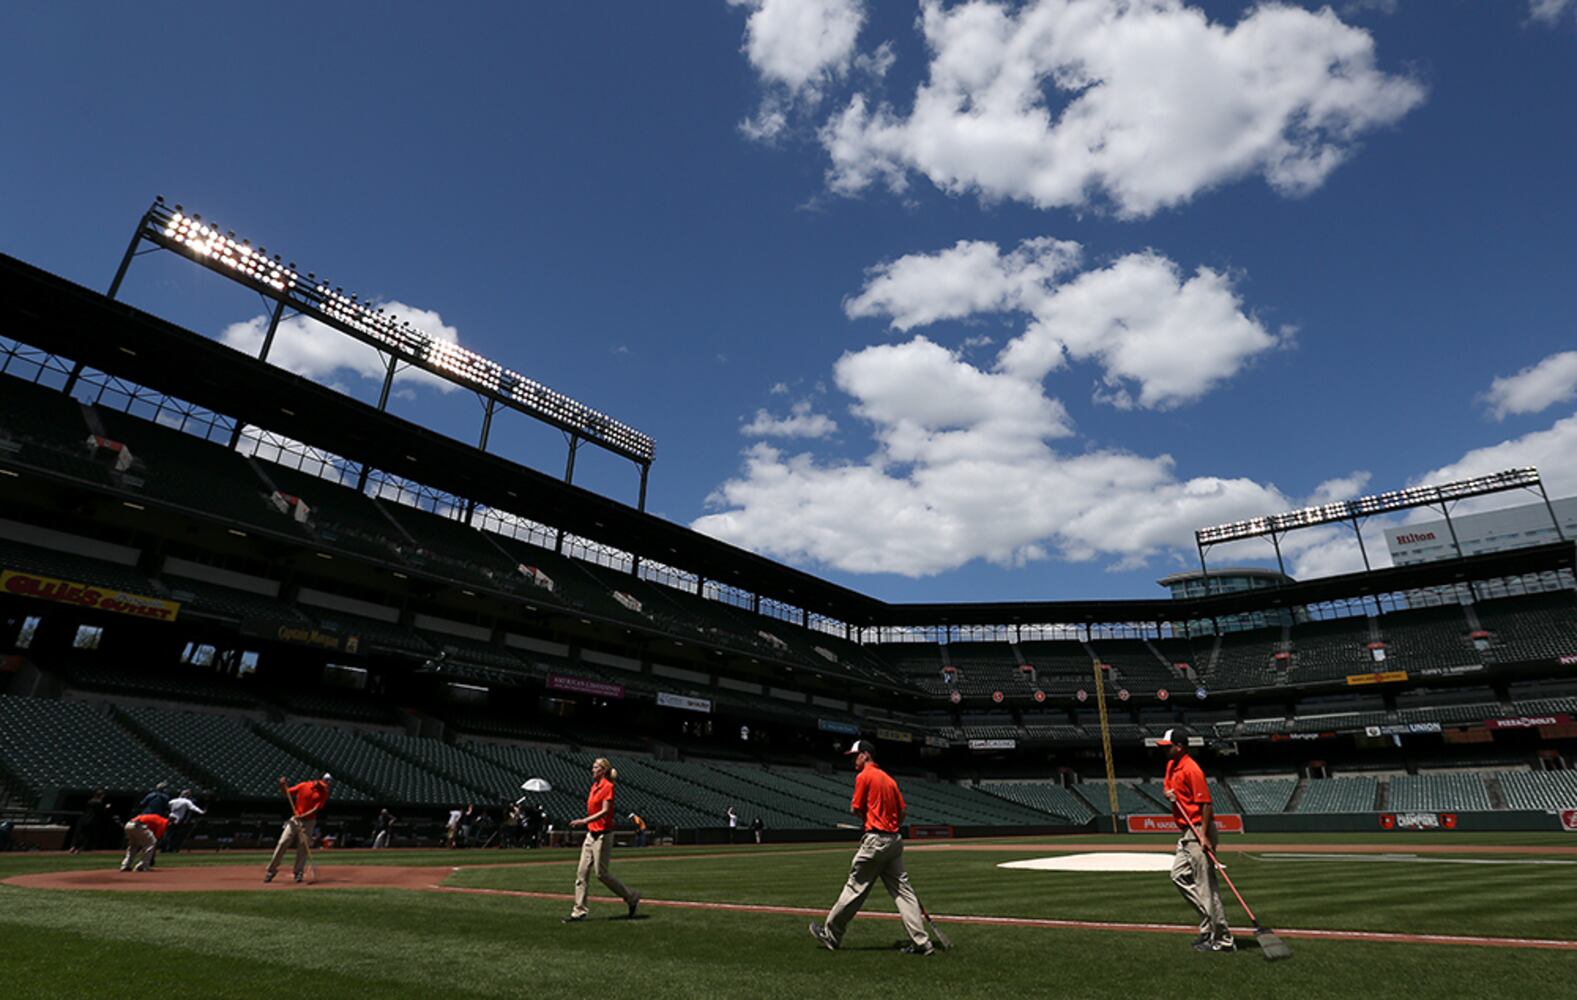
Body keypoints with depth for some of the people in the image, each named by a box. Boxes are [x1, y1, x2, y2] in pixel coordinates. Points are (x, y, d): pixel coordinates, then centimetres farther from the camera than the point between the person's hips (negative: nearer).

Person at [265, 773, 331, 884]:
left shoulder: (324, 793, -5)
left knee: (303, 846, -3)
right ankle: (272, 870, 8)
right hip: (294, 819, 1)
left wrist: (302, 816, -28)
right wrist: (282, 785, -13)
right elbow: (286, 793, 6)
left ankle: (298, 872, 10)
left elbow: (316, 809, -15)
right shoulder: (303, 785, -1)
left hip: (308, 822, -1)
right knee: (283, 843, -6)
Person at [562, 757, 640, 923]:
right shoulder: (594, 785, 13)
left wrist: (584, 821, -27)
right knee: (581, 872, 5)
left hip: (603, 835, -8)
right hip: (591, 834, 8)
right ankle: (579, 912, 10)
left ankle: (632, 897, 12)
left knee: (601, 874, -3)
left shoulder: (608, 786, -13)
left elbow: (605, 811, -20)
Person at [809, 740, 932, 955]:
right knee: (902, 890, 7)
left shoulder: (864, 776, -8)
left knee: (855, 888, 2)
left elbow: (855, 809, -8)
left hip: (875, 840, -7)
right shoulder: (888, 778, 15)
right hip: (895, 839, 8)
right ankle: (921, 941, 3)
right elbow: (902, 810, 13)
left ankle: (831, 934, 14)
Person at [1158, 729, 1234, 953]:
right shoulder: (1171, 765, 10)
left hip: (1199, 831, -10)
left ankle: (1222, 940, 3)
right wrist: (1167, 791, 1)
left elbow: (1206, 803, -21)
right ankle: (1210, 921, 22)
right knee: (1179, 875, 14)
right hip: (1187, 833, 10)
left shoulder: (1191, 769, -18)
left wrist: (1203, 835, -25)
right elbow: (1167, 784, 26)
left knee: (1206, 885, -5)